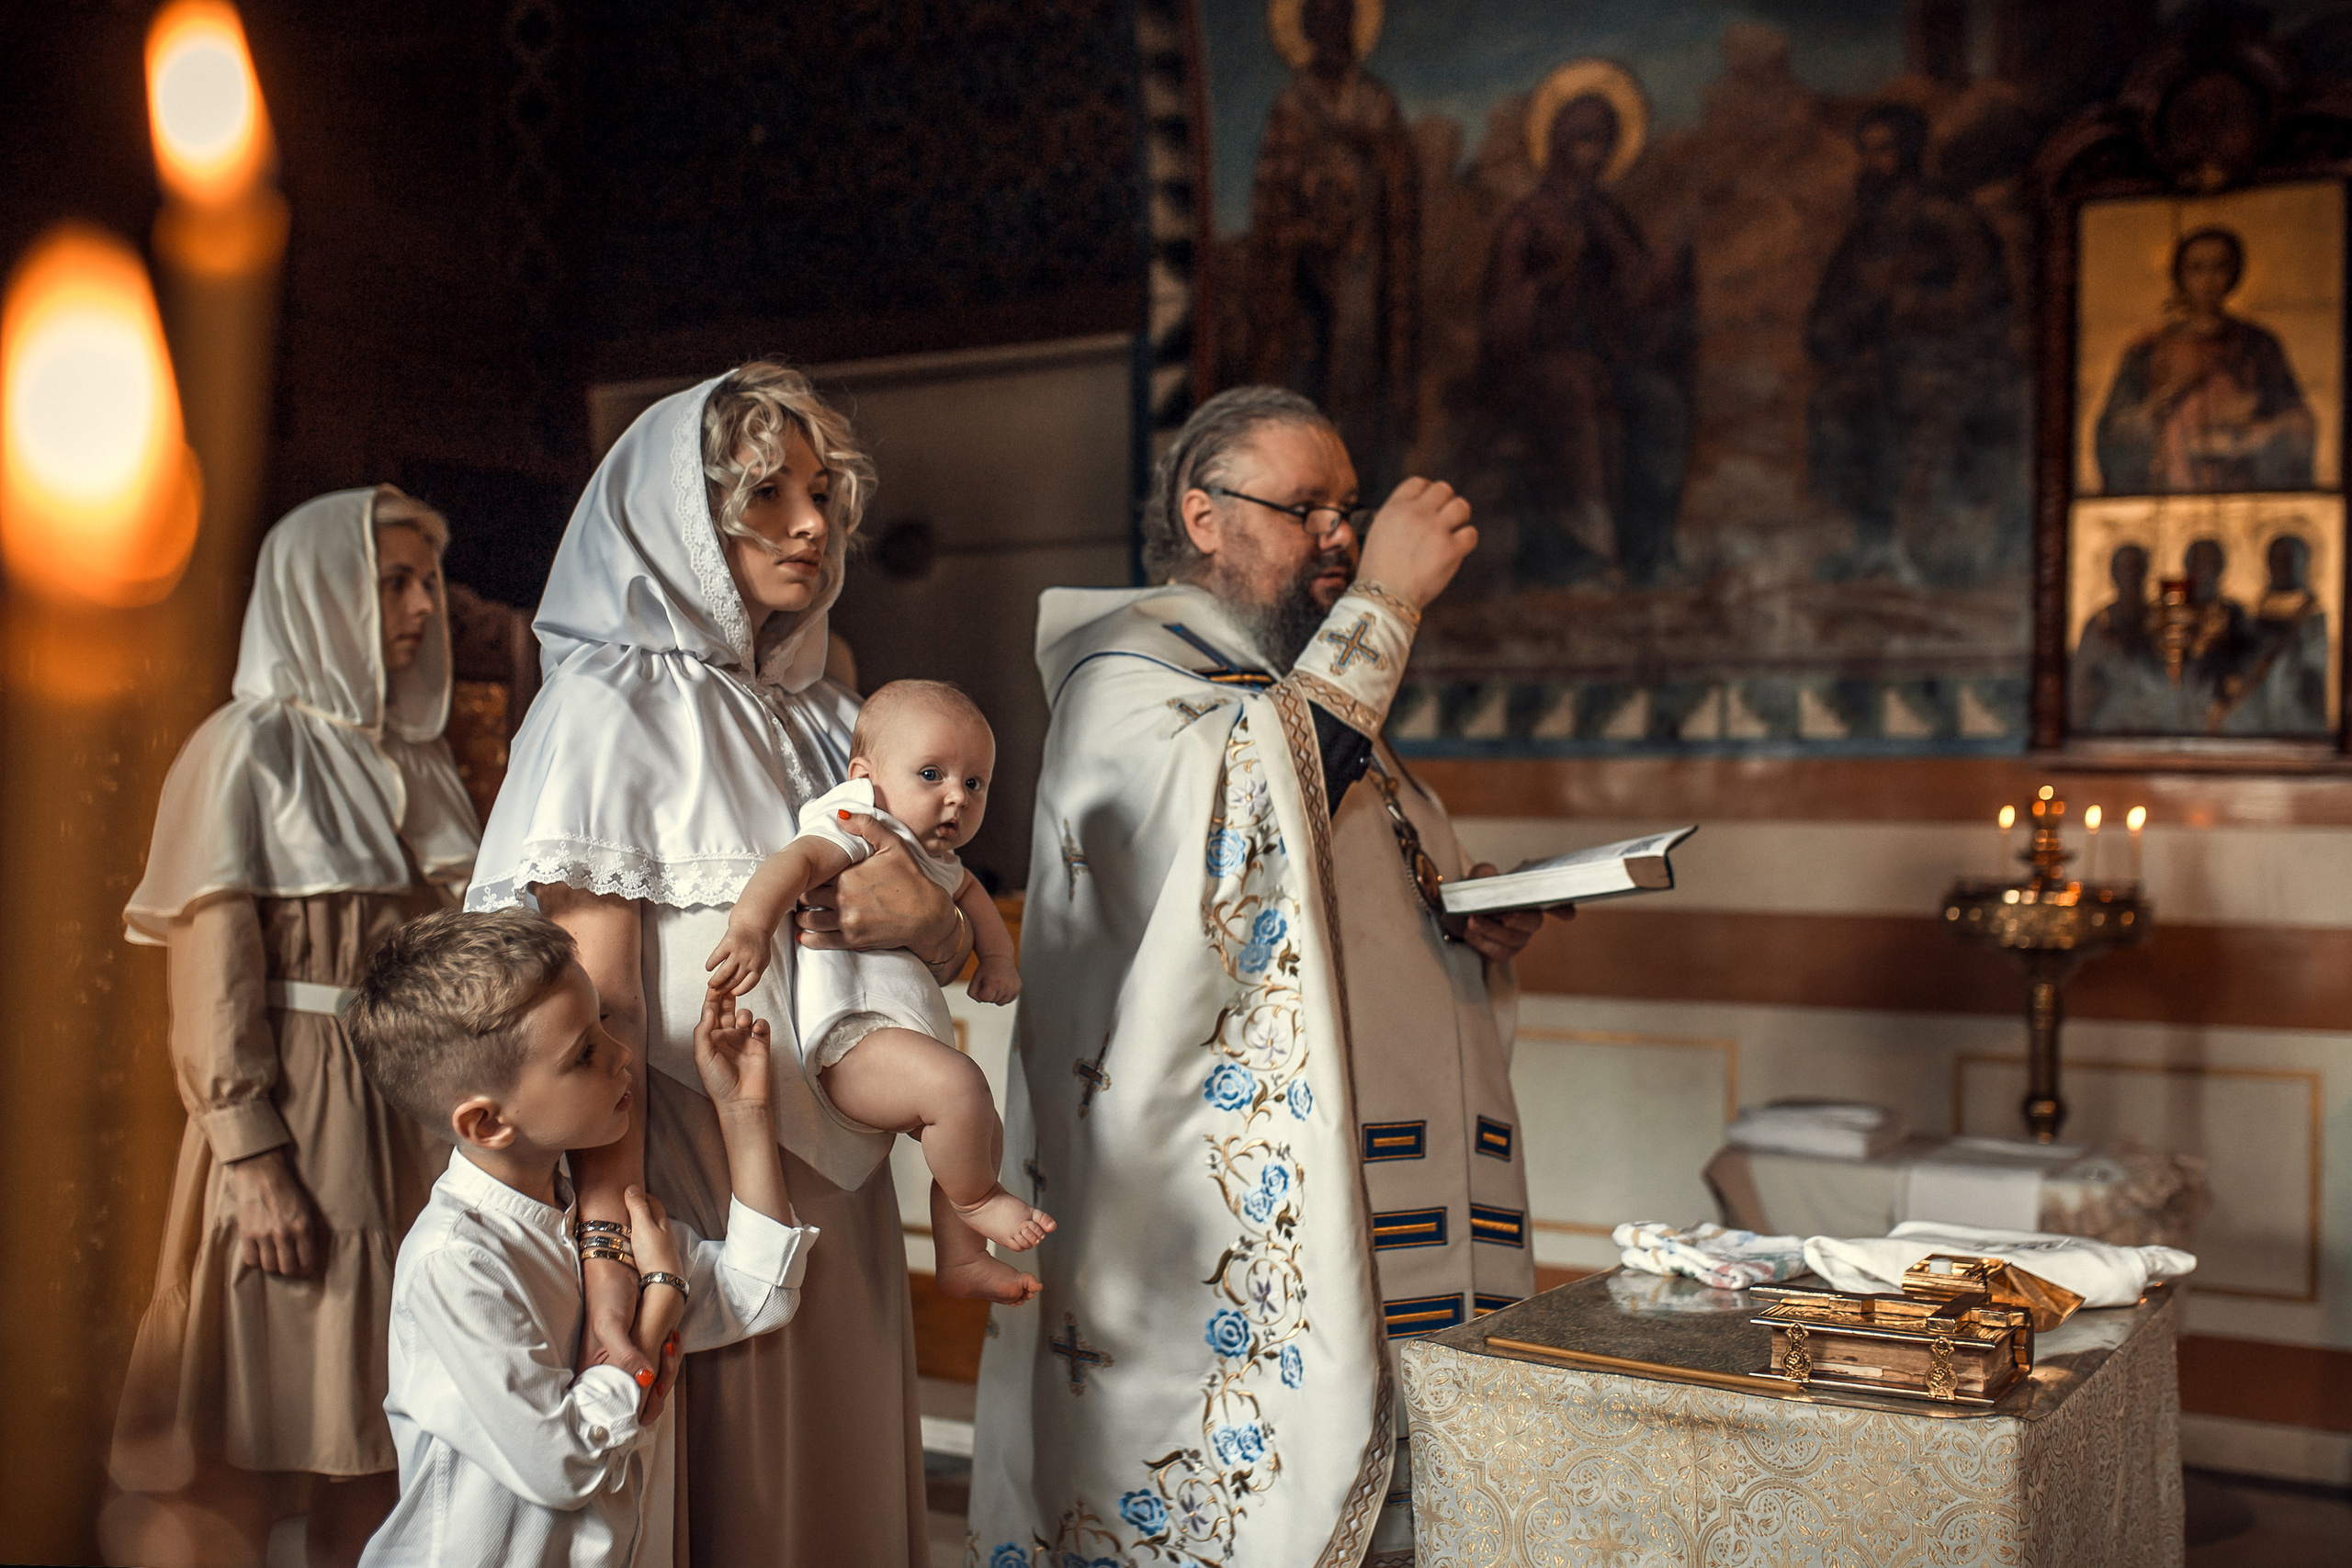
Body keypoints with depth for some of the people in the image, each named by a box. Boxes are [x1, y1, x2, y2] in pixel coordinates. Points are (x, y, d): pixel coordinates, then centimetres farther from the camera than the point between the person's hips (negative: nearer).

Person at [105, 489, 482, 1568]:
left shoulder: (420, 761, 12)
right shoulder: (250, 749, -6)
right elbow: (215, 980, -11)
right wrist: (253, 1161, -16)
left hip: (418, 1112, 6)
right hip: (296, 1113, -5)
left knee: (385, 1417, 11)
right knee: (260, 1409, 2)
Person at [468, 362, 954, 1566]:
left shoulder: (824, 719, 12)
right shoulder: (613, 709, -7)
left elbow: (956, 958, 15)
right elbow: (597, 1010, -15)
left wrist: (925, 920, -9)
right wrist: (613, 1255, -22)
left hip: (832, 1180, 6)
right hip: (683, 1181, -6)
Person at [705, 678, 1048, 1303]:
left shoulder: (930, 856, 20)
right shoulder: (858, 823, -10)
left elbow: (968, 891, 42)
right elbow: (796, 859, -29)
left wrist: (998, 956, 26)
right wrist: (751, 924, -49)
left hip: (907, 1033, 11)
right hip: (849, 1035, -11)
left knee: (980, 1134, 19)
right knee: (957, 1083, -31)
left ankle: (962, 1261, 32)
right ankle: (976, 1199, -4)